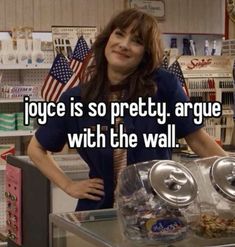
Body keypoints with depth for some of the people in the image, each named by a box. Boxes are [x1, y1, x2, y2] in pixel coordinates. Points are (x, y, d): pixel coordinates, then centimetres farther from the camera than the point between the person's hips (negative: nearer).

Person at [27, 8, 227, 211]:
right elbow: (36, 149, 15)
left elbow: (198, 139, 3)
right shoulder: (76, 99, 1)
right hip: (100, 210, 1)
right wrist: (69, 186, 6)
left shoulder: (163, 86, -4)